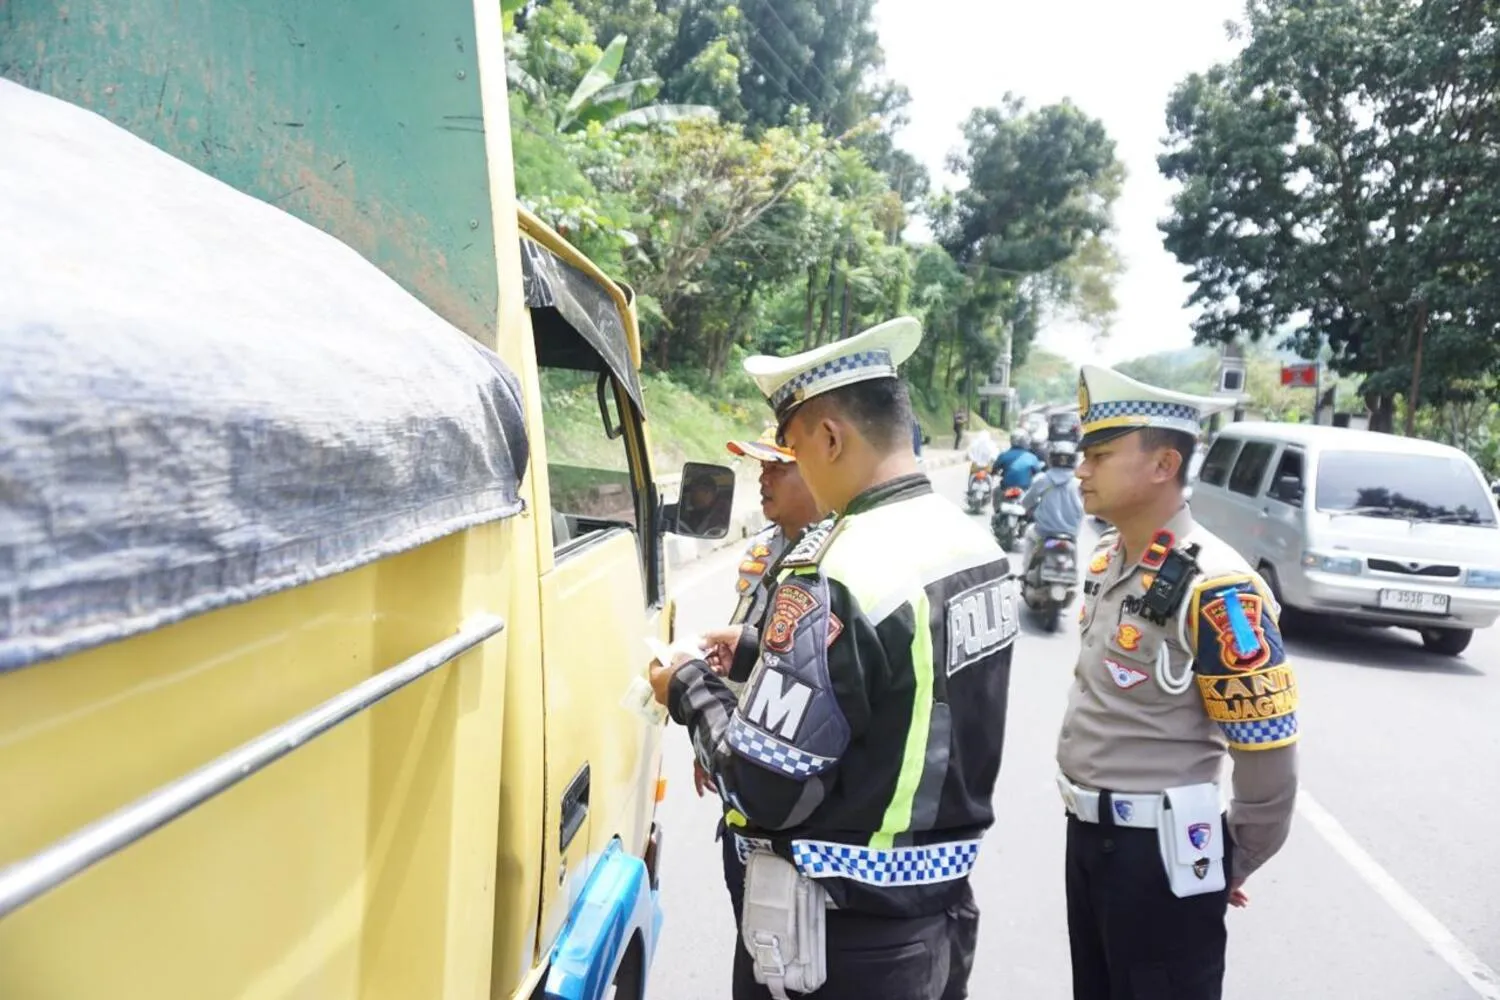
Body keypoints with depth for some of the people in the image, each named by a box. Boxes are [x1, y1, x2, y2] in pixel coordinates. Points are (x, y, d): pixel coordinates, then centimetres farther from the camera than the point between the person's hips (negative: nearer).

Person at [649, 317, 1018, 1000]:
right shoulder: (976, 548, 0)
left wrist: (691, 690, -7)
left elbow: (766, 789, -24)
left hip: (843, 935, -8)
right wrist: (759, 653, 11)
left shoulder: (836, 573, -27)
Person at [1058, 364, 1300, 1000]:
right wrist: (1088, 818, 18)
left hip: (1159, 849, -8)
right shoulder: (1106, 561, 4)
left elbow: (1268, 757, -17)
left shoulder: (1215, 589, -22)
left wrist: (1231, 864, -3)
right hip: (1087, 831, 8)